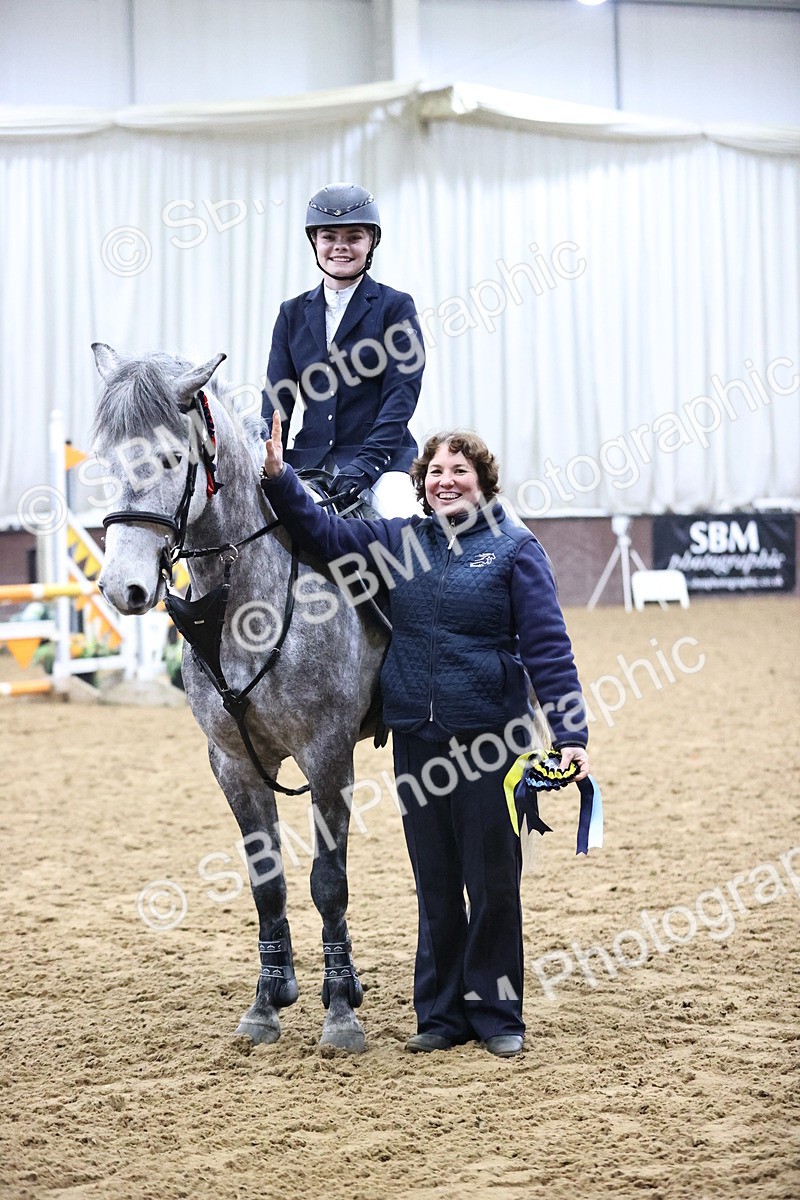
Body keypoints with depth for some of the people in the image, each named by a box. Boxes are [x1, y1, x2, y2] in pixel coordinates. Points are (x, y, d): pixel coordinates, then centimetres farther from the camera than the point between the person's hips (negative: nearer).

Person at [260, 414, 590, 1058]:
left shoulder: (514, 548, -2)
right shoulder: (399, 542, 10)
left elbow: (547, 647, -6)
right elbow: (324, 533, 7)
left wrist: (570, 733, -12)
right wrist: (279, 477, -8)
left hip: (489, 738, -4)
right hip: (417, 738, 4)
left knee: (493, 883, 4)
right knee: (435, 884, 11)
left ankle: (496, 1014, 16)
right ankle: (441, 1012, 21)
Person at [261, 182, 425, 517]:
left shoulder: (396, 307, 3)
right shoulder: (292, 313, 14)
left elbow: (402, 393, -6)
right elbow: (277, 396, 11)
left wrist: (366, 464, -18)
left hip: (382, 454, -3)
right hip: (309, 459, 4)